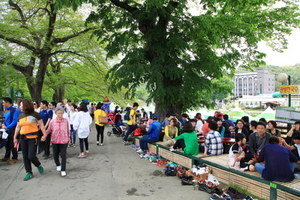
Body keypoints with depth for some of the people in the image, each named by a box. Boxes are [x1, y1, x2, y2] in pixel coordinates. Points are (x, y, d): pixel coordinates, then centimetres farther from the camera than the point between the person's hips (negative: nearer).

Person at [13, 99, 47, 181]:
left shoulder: (35, 114, -7)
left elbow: (41, 125, -5)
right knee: (25, 157, 9)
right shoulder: (20, 115, 10)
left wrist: (44, 134, -13)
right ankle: (29, 173, 22)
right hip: (23, 138, 6)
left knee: (31, 156, -8)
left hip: (32, 138, -6)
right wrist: (15, 137, 18)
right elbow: (18, 127, 18)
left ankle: (39, 166, 22)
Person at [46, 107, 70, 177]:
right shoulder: (52, 121, -7)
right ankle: (58, 165, 44)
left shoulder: (66, 120, -8)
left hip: (64, 140, -2)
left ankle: (63, 170, 10)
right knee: (55, 155, 15)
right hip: (55, 140, 2)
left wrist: (68, 137, 15)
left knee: (63, 155, -2)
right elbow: (49, 130, 7)